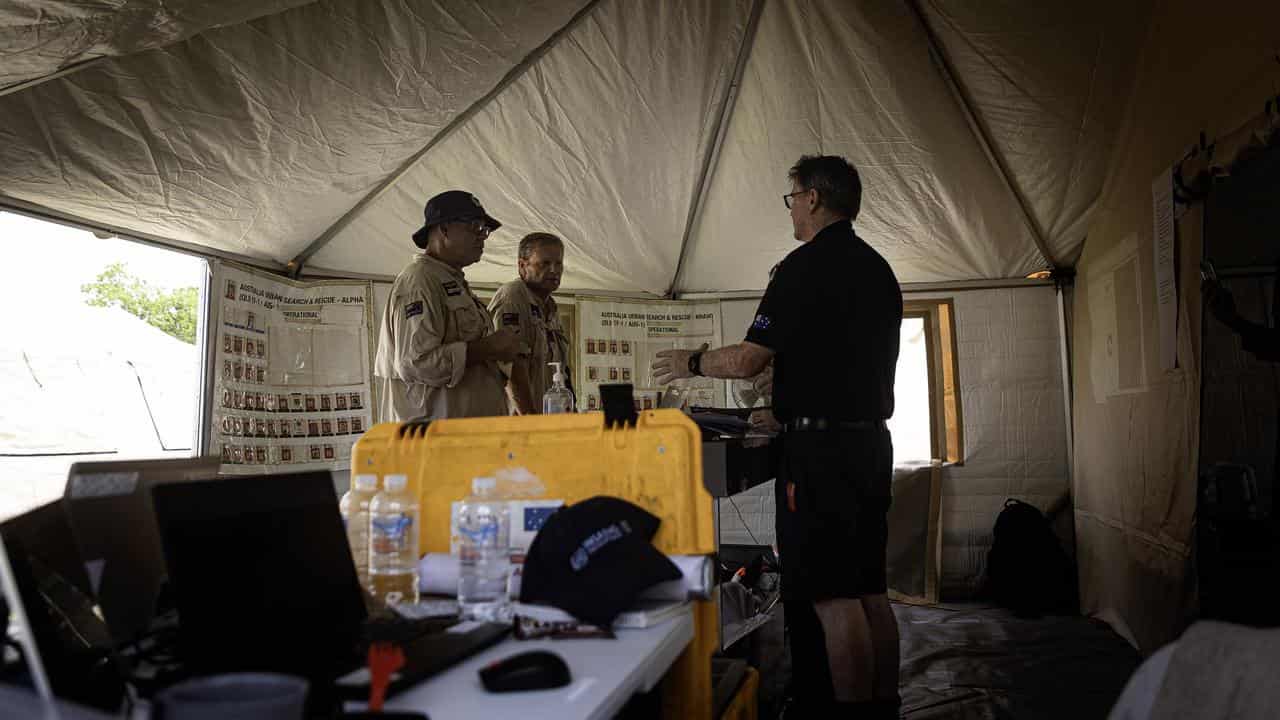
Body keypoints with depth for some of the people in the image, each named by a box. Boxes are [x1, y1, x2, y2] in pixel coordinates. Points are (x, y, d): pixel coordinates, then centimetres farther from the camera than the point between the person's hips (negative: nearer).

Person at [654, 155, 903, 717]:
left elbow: (747, 360, -13)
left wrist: (690, 362, 5)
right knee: (869, 590, 13)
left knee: (830, 596, -5)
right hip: (871, 438, 9)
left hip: (819, 445, -9)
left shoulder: (807, 266, -11)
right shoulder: (879, 269, 16)